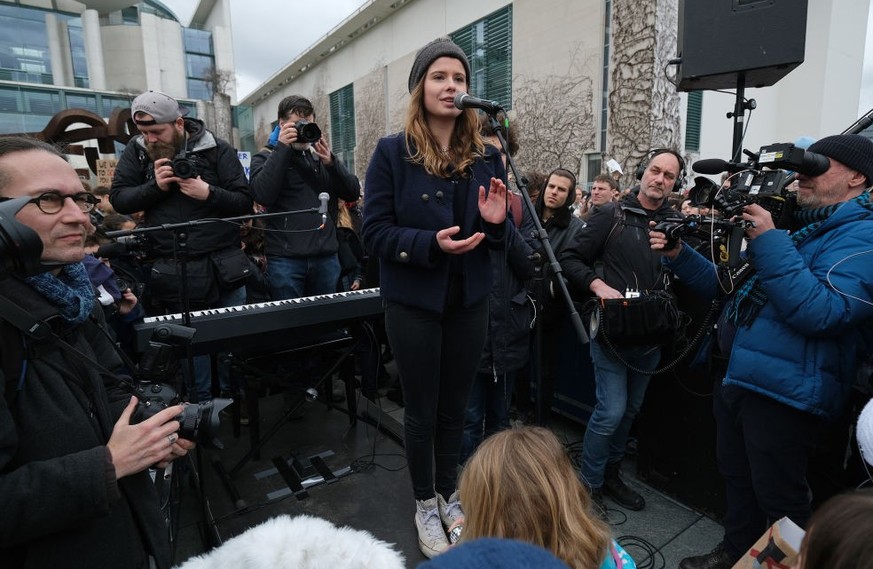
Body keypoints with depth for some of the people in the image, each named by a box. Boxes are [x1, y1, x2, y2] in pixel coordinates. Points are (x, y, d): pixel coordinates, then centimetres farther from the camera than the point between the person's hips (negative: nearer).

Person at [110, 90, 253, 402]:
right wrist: (155, 186, -12)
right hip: (171, 270, 1)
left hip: (222, 265, -1)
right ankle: (201, 407, 27)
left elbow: (245, 202, -5)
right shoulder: (136, 151, 5)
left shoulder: (217, 150, -3)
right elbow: (118, 199, 3)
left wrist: (209, 193, -21)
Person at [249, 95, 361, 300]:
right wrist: (282, 147, -11)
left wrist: (331, 162, -10)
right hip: (286, 258, -3)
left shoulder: (322, 156, 16)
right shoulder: (265, 158, 7)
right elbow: (263, 195, -14)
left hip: (326, 257, 4)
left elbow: (353, 193, 6)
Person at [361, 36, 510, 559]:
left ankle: (450, 494, 41)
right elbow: (375, 232, -12)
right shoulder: (392, 152, -8)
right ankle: (425, 504, 35)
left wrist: (497, 222, -15)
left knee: (455, 407, 17)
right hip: (414, 304, -3)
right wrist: (431, 244, -27)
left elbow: (499, 240, 8)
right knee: (421, 411, 12)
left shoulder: (487, 156, 3)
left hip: (469, 303, 4)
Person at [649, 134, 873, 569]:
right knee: (737, 479, 23)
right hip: (735, 379, 9)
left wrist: (769, 243, -27)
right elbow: (724, 285, 16)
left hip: (784, 394, -9)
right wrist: (679, 255, 1)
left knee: (779, 500, 8)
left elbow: (821, 312, -28)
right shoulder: (793, 225, 13)